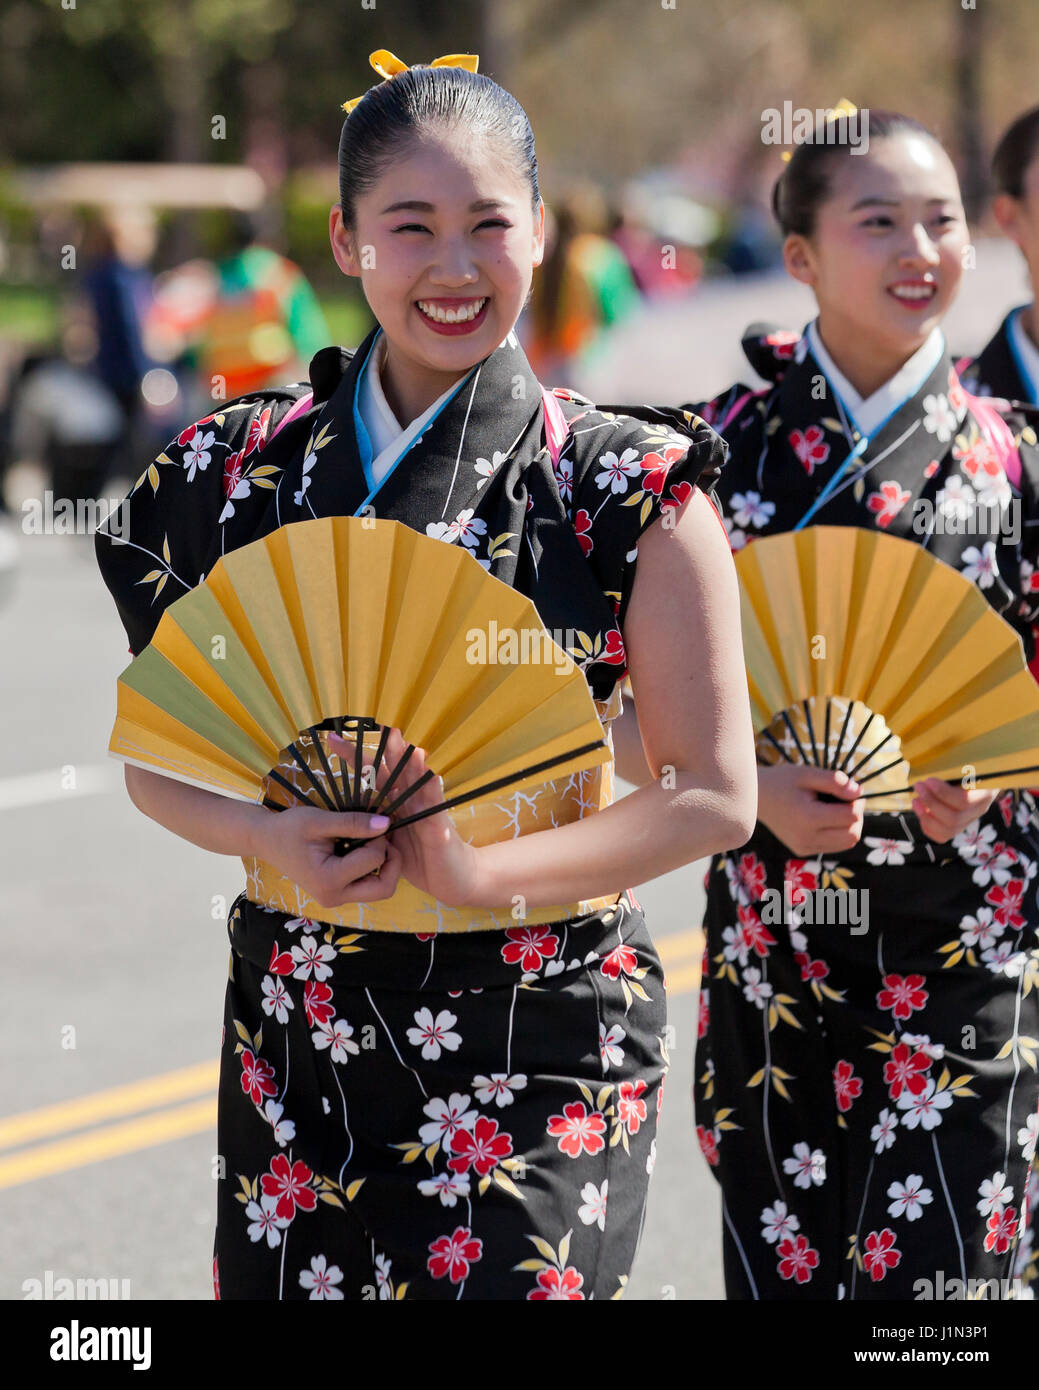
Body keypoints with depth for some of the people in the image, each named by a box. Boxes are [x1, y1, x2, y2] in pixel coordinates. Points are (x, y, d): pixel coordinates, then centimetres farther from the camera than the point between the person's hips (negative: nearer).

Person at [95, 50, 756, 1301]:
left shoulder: (632, 493, -4)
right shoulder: (245, 468, 5)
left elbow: (716, 795, -4)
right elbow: (157, 759, 10)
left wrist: (480, 874, -16)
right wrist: (269, 838, -12)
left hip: (540, 1045, -3)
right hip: (296, 1039, 3)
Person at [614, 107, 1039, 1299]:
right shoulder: (722, 447, 1)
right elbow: (629, 715, 1)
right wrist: (755, 786, -15)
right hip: (772, 935, 1)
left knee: (936, 1269, -6)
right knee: (777, 1267, 6)